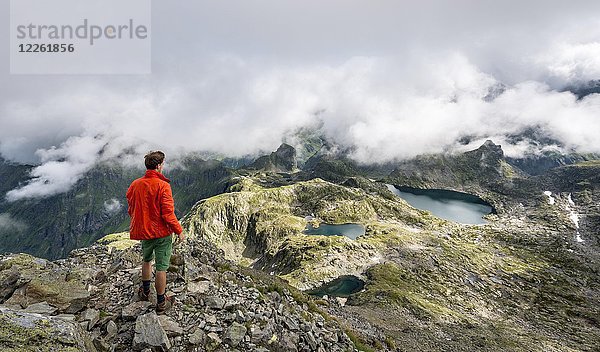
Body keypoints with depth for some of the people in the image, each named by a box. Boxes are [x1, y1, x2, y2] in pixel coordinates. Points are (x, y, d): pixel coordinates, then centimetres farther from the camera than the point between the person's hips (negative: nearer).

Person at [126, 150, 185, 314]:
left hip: (144, 231, 6)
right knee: (161, 267, 5)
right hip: (162, 232, -6)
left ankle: (145, 291, 45)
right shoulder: (163, 186, -21)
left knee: (147, 260, 28)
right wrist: (179, 231, -10)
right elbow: (168, 214, -22)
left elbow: (131, 210, 9)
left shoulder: (135, 184, -2)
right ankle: (161, 303, 18)